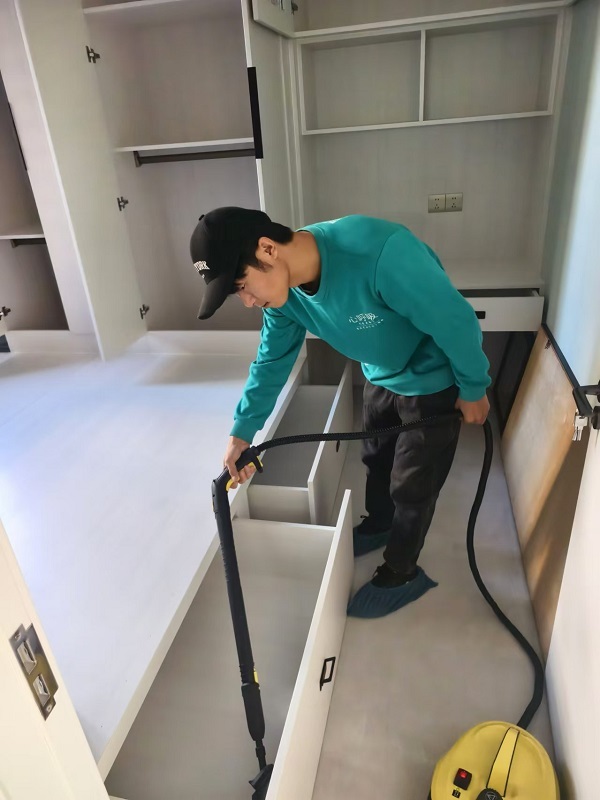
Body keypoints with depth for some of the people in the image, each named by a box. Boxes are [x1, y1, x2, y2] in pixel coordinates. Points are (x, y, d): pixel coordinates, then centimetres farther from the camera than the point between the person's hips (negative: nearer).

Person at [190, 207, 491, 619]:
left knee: (411, 485, 7)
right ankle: (378, 526, 53)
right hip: (380, 376, 6)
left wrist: (473, 389, -13)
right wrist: (242, 431, 1)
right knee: (376, 459, 25)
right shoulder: (283, 292, -17)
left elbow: (456, 320, -27)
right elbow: (272, 361, -2)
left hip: (433, 380, -6)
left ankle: (401, 573, 31)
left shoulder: (381, 252, -41)